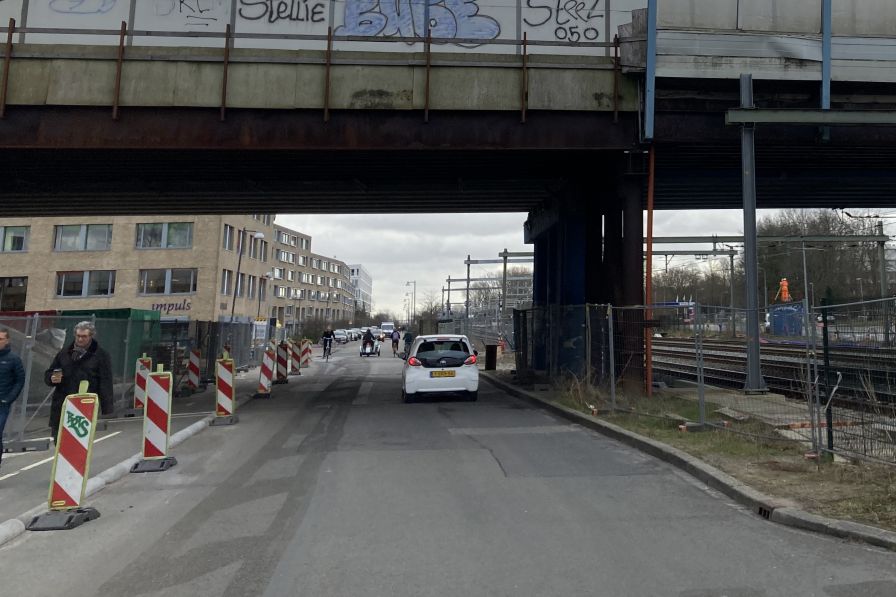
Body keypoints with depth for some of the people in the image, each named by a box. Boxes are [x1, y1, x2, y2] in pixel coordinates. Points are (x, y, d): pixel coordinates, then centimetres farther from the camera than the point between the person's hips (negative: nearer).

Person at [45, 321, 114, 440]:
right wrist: (52, 378, -6)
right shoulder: (64, 353, 14)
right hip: (61, 407, 5)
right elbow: (48, 374, 21)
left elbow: (105, 384, -4)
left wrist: (107, 410, -10)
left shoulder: (101, 356, 0)